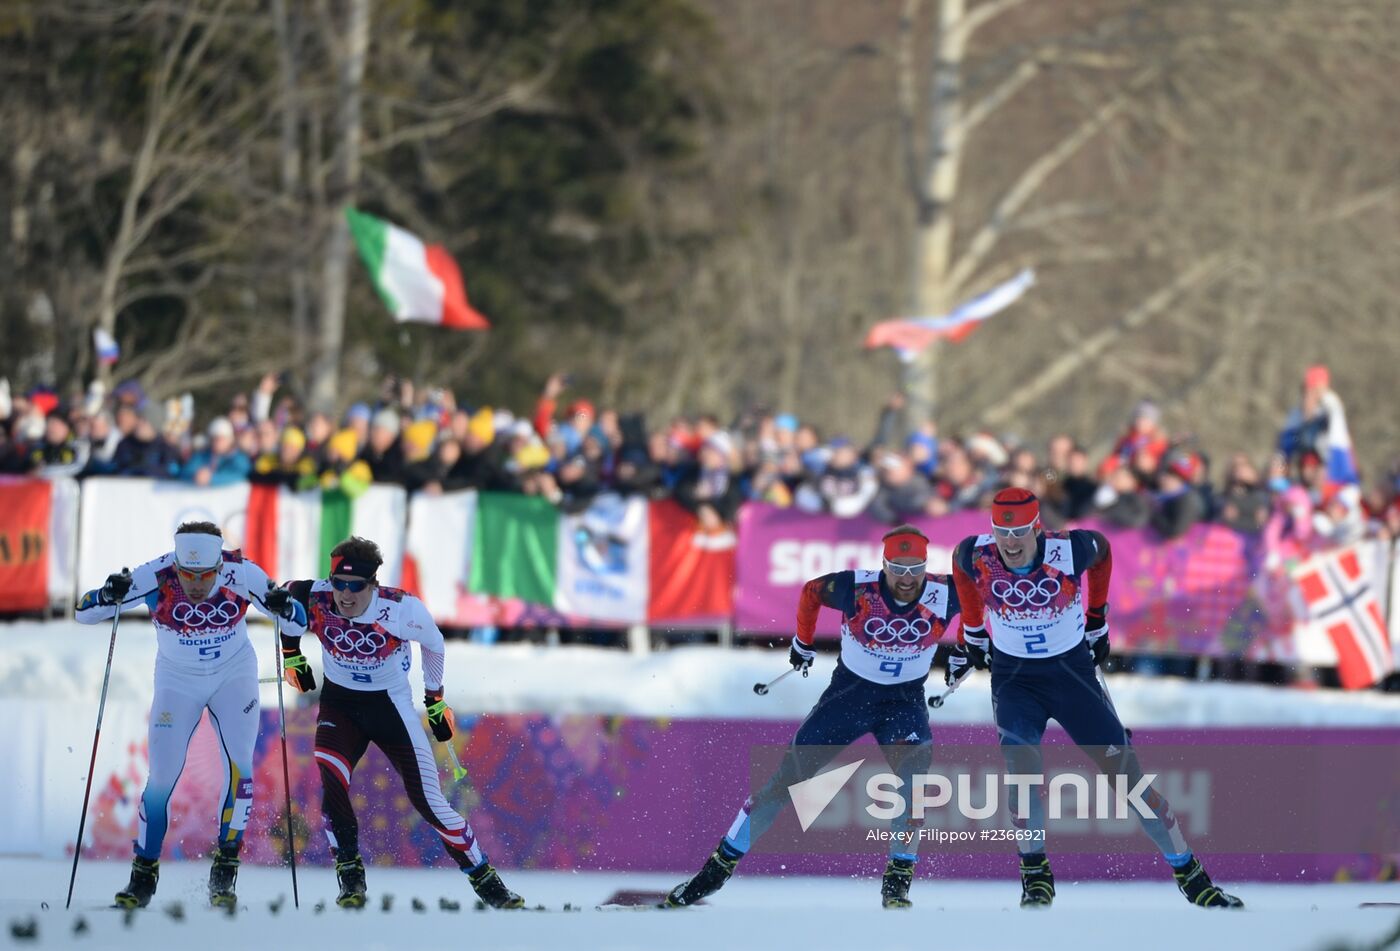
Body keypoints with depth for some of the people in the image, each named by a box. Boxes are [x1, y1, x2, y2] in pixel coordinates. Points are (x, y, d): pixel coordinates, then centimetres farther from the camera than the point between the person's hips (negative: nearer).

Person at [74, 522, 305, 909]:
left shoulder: (241, 575, -26)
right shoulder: (157, 578, -27)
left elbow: (298, 623, -19)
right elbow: (85, 612, -23)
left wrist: (282, 607, -42)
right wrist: (109, 596, -45)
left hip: (233, 676, 0)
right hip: (178, 680, 0)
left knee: (239, 765, -16)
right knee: (162, 778, -6)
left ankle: (224, 870, -3)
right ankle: (143, 874, 9)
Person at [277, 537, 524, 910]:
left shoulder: (401, 610, -25)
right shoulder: (315, 599, -21)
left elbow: (433, 643, -3)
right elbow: (287, 597, 5)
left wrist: (435, 699, 7)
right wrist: (291, 654, 9)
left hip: (390, 704, -2)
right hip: (339, 703, 2)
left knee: (427, 798, -5)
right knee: (331, 784, -23)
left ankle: (485, 880, 9)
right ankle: (350, 879, -8)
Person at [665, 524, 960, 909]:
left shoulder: (943, 595, -20)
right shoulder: (856, 589, -23)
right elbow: (811, 591, -2)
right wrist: (802, 643, 11)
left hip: (904, 700, 0)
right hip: (849, 690, 0)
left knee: (912, 766, -27)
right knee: (790, 774, -4)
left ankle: (898, 878, -19)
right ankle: (720, 866, 3)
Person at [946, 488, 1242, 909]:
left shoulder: (1069, 552, -21)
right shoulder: (975, 557, -17)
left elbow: (1101, 549, 3)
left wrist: (1096, 619, 13)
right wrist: (971, 634, 18)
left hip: (1072, 669, -1)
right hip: (1013, 676, 1)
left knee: (1124, 771, -2)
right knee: (1021, 761, -25)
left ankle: (1191, 877, 6)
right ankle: (1035, 876, -10)